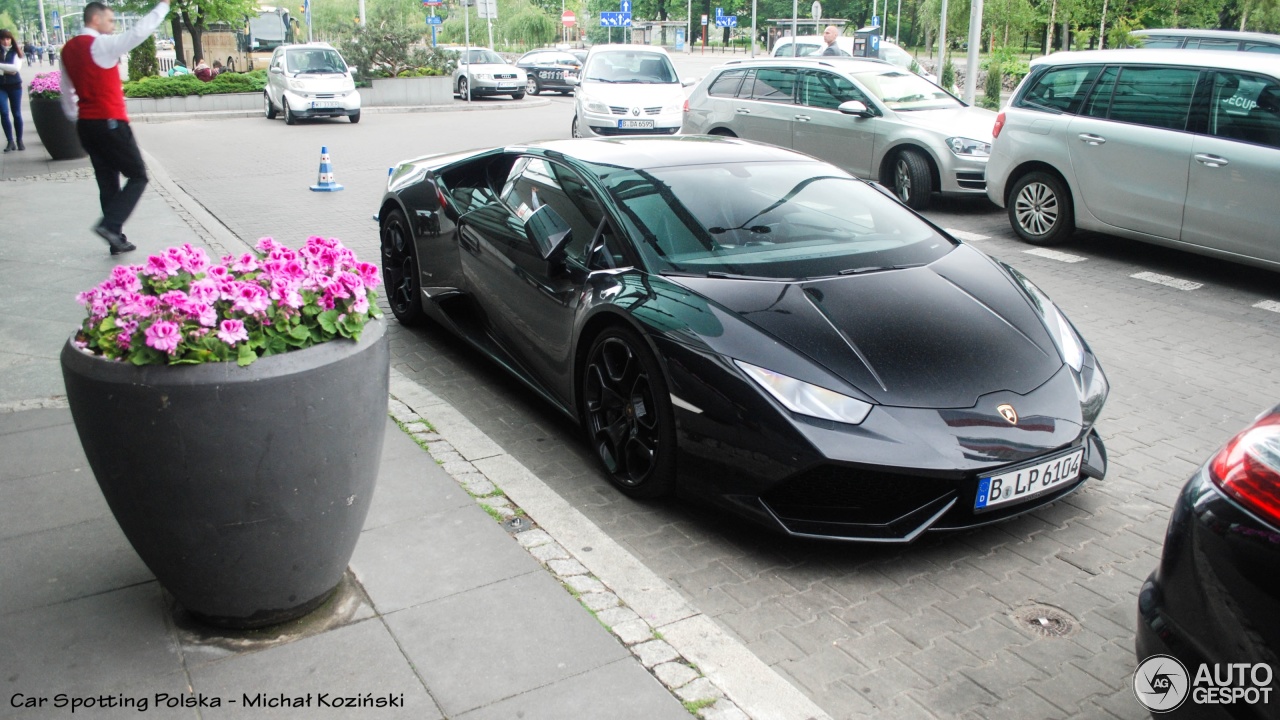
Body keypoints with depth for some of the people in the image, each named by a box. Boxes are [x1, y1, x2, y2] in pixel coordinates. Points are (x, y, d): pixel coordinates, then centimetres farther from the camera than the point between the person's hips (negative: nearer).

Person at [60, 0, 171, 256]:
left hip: (86, 125, 8)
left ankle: (116, 239, 13)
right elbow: (139, 31, -18)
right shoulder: (102, 45, -12)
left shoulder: (68, 49, 12)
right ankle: (110, 224, -13)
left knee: (107, 182, 11)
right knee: (138, 176, 0)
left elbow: (67, 92, 18)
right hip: (110, 124, -8)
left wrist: (76, 118, 25)